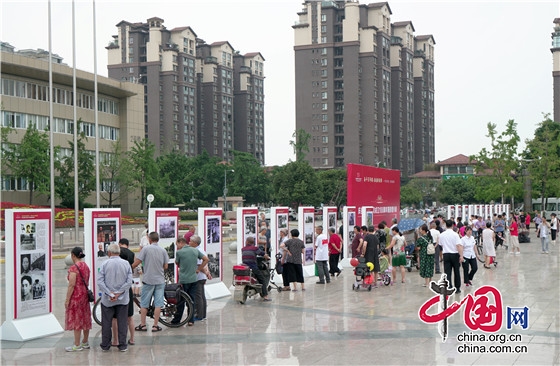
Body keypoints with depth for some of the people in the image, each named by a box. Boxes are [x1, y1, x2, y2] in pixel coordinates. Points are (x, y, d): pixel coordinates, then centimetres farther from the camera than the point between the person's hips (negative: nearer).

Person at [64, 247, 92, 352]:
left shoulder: (73, 268, -17)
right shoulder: (86, 266, 9)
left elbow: (71, 285, -19)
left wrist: (67, 300, -15)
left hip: (76, 296, -8)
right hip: (85, 294, 9)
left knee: (76, 320, -3)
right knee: (85, 319, 14)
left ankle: (77, 345, 1)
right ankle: (85, 342, 23)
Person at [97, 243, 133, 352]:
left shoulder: (105, 264, -6)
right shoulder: (126, 264, -2)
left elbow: (100, 282, -12)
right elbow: (129, 282, -7)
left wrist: (110, 294, -12)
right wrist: (119, 293, -8)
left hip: (107, 299, -1)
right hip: (123, 299, 1)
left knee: (106, 323, 10)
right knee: (122, 323, 7)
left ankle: (105, 345, 17)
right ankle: (122, 346, 10)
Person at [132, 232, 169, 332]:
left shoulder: (146, 249, -7)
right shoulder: (163, 250, 3)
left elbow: (136, 263, -9)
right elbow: (165, 267, 6)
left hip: (148, 280, -2)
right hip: (160, 280, 2)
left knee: (144, 304, 8)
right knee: (158, 304, 3)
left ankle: (142, 325, 11)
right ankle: (155, 326, 5)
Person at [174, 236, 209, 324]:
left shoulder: (179, 252, -10)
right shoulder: (195, 250, 3)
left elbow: (177, 264, 5)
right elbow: (206, 259, 7)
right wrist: (198, 269, 8)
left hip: (183, 280, -4)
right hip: (194, 279, 4)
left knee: (180, 301, 4)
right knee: (192, 300, 9)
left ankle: (176, 321, 11)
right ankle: (191, 320, 9)